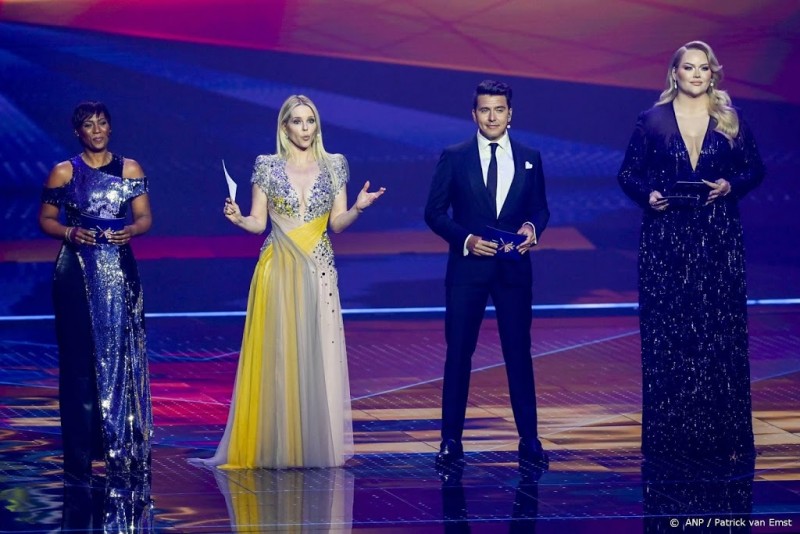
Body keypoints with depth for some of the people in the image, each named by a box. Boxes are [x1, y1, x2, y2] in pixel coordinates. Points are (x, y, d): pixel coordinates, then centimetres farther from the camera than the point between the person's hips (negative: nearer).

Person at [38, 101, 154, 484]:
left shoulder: (130, 169, 9)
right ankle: (79, 459, -1)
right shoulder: (63, 172, 5)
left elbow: (145, 217, 8)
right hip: (77, 273, -2)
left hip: (119, 271, 2)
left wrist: (131, 230, -12)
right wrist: (69, 233, -12)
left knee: (124, 356, -2)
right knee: (79, 359, -3)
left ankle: (124, 451, 3)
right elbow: (46, 219, 7)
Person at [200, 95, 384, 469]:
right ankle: (275, 447, 3)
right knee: (277, 356, -2)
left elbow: (338, 223, 5)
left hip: (318, 272, 1)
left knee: (319, 356, -1)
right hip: (278, 271, -1)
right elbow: (258, 223, 3)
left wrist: (358, 208, -13)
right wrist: (237, 218, -16)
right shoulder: (268, 167, 4)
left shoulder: (334, 166, 8)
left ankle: (318, 445, 6)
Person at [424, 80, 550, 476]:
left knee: (519, 353, 5)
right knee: (458, 354, 1)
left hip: (515, 268, 2)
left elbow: (540, 208, 13)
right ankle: (451, 441, 6)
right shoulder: (454, 158, 1)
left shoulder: (530, 158, 8)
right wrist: (466, 239, -13)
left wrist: (532, 228, -9)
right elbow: (434, 212, 1)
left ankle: (529, 440, 12)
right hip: (467, 268, -1)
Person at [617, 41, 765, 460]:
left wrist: (729, 185, -10)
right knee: (665, 331, -2)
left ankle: (721, 434, 4)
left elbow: (754, 169, 9)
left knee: (720, 329, -1)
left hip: (718, 237, 1)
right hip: (666, 237, -1)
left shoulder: (731, 120, 7)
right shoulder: (652, 121, 4)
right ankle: (669, 436, 4)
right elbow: (629, 174, 6)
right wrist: (648, 194, -12)